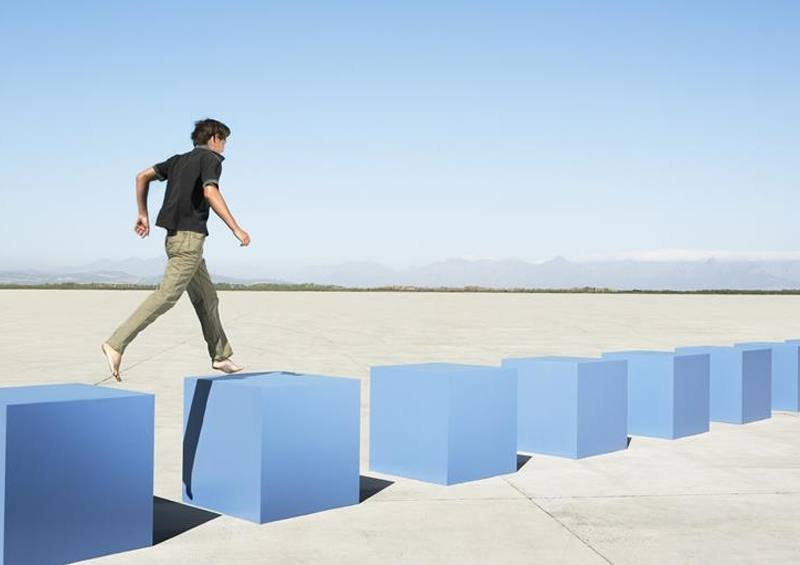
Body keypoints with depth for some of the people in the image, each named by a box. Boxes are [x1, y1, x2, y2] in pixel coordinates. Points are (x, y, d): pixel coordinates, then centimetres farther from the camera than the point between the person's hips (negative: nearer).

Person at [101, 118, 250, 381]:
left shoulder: (179, 160, 19)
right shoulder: (210, 159, -3)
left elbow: (142, 177, 15)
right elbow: (210, 193, -21)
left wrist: (143, 215, 19)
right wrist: (236, 229, -23)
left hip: (175, 238, 9)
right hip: (189, 237, -9)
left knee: (206, 298, 14)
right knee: (167, 295, -13)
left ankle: (221, 356, 19)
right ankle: (116, 343, -19)